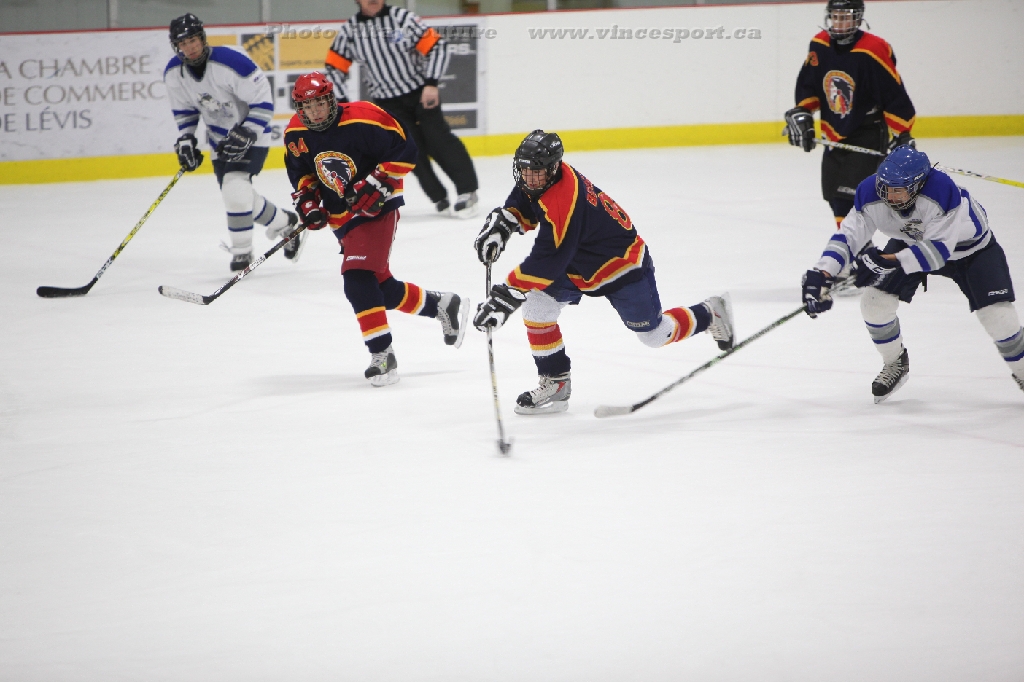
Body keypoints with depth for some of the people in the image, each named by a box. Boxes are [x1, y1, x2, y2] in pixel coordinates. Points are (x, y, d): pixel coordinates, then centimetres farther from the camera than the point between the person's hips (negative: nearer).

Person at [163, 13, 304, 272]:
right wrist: (186, 139, -4)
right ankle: (285, 224, 37)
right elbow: (184, 109, 7)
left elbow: (263, 101, -24)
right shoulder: (174, 73, -11)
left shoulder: (230, 63, -31)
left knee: (235, 187, -24)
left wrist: (245, 134, -28)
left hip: (251, 134, -7)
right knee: (237, 197, 11)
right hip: (220, 139, 7)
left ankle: (242, 252, -12)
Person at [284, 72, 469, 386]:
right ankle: (442, 305, 33)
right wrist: (307, 199, -2)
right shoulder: (296, 134, -3)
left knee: (358, 279, -22)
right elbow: (301, 171, 14)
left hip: (376, 208, -7)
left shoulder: (361, 121, -22)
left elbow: (404, 150, -17)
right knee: (383, 287, 11)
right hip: (341, 216, 7)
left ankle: (382, 355, -17)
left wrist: (378, 183, -23)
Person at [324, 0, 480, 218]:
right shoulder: (348, 31, -3)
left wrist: (431, 83, -17)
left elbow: (436, 46, -10)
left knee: (437, 139, -8)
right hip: (387, 102, 2)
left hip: (421, 93, -2)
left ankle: (467, 190, 0)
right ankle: (440, 199, 1)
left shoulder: (402, 18, -11)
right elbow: (335, 67, 4)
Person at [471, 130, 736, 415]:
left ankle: (709, 315, 34)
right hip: (579, 265, 9)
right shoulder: (538, 179, -11)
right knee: (536, 307, -8)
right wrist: (500, 223, -11)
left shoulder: (563, 200, -38)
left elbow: (548, 260, -40)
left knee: (654, 334, 7)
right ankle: (555, 382, 4)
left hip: (622, 266, -9)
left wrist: (507, 294, -40)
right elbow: (521, 208, 11)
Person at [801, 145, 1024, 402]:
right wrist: (820, 274, -39)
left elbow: (938, 250, -44)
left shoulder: (943, 192, -43)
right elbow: (847, 236, -24)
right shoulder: (872, 193, -29)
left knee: (996, 313, -15)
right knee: (875, 302, -10)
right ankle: (896, 364, 17)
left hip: (969, 245, -4)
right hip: (912, 242, 4)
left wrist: (890, 262, -53)